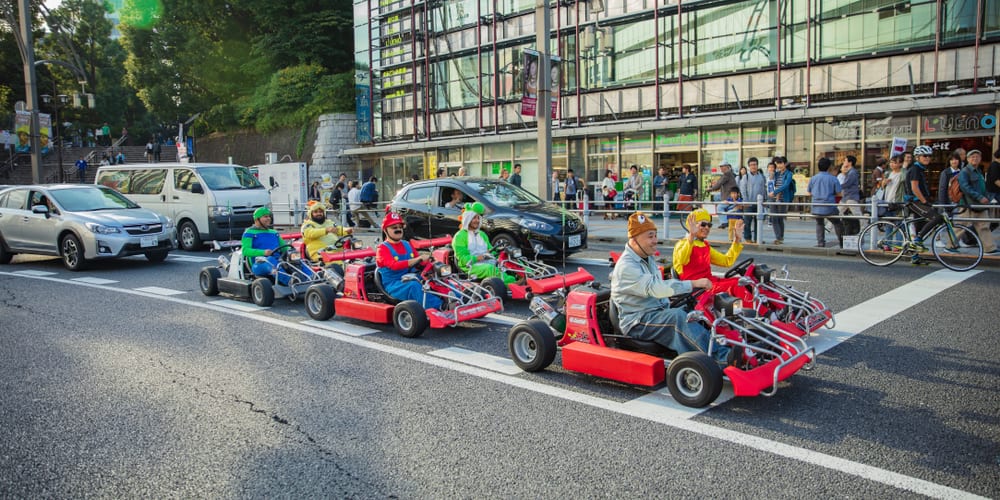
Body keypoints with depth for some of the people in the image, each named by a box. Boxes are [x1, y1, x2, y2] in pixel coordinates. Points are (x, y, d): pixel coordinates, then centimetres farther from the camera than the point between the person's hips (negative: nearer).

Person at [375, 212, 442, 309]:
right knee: (414, 285, -36)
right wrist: (417, 259, -30)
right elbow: (394, 265, -21)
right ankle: (438, 308, -51)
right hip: (393, 285, -6)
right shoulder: (383, 249, -2)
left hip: (411, 279, 6)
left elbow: (420, 264, 18)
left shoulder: (407, 245, 17)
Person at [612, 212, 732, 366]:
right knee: (678, 316, -31)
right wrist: (694, 283, -32)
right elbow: (656, 288, -30)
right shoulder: (626, 266, -18)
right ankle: (720, 357, -36)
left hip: (658, 312, 9)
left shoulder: (648, 258, 14)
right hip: (637, 322, -9)